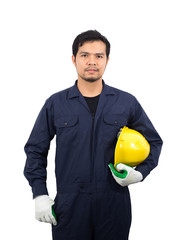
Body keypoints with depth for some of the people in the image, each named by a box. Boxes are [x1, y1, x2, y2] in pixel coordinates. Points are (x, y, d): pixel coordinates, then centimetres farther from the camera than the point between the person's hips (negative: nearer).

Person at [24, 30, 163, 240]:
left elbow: (153, 142, 14)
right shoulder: (55, 104, 3)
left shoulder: (127, 102, 3)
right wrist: (39, 194, 0)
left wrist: (140, 172, -3)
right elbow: (35, 149, 9)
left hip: (114, 204, 1)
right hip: (69, 205, 0)